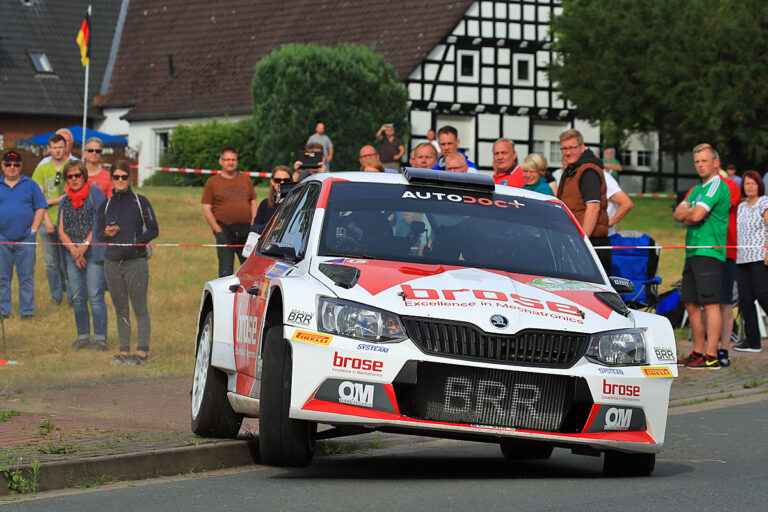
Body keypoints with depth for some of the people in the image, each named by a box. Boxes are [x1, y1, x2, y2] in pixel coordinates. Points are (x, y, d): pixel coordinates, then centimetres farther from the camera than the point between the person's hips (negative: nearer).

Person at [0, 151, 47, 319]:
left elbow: (40, 208, 6)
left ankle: (27, 311, 4)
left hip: (25, 239, -1)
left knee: (26, 277, 0)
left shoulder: (30, 185, 8)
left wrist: (33, 229, -4)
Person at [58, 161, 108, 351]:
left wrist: (84, 246, -12)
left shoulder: (94, 193, 2)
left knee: (95, 296, -10)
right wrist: (74, 250, -7)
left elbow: (98, 223, -6)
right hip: (72, 255, 5)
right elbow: (62, 231, 10)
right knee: (78, 297, 4)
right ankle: (83, 336, 11)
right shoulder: (65, 201, 16)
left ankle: (100, 337, -9)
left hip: (94, 252, -5)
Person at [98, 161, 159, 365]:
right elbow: (98, 232, 21)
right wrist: (107, 233, -2)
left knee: (140, 308, -6)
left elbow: (153, 230, 0)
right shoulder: (106, 205, 13)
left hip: (136, 262, -4)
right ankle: (124, 352, 12)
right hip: (112, 262, 4)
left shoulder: (140, 202, 2)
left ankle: (142, 353, -4)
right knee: (120, 310, 8)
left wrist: (134, 244, -13)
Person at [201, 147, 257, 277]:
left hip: (245, 230, 4)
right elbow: (206, 210, 1)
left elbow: (253, 203, 19)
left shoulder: (245, 180, 16)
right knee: (226, 271, -7)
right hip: (225, 231, -4)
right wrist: (218, 231, -9)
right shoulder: (212, 182, 4)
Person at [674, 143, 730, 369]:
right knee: (691, 304, 11)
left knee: (710, 303, -11)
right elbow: (678, 214, 15)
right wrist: (690, 212, -6)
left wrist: (688, 214, 4)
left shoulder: (717, 186, -8)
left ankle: (711, 356, -13)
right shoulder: (697, 189, 22)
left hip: (709, 252, -10)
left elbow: (696, 215, -17)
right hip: (692, 252, 10)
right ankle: (698, 352, 17)